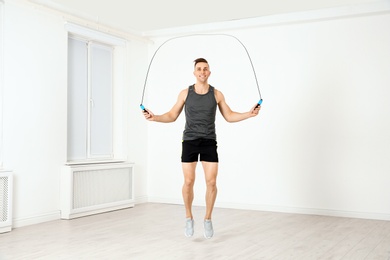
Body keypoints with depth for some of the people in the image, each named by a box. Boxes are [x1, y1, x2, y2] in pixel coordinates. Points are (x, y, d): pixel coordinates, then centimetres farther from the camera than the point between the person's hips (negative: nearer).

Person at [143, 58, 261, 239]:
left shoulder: (217, 94, 2)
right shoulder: (185, 93, 1)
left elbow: (229, 116, 8)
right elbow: (172, 116, 5)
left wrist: (249, 114, -5)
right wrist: (154, 117, -11)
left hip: (209, 142, 1)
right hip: (190, 141, 0)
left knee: (211, 182, -6)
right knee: (189, 182, -4)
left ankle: (208, 219, 14)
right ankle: (189, 218, 18)